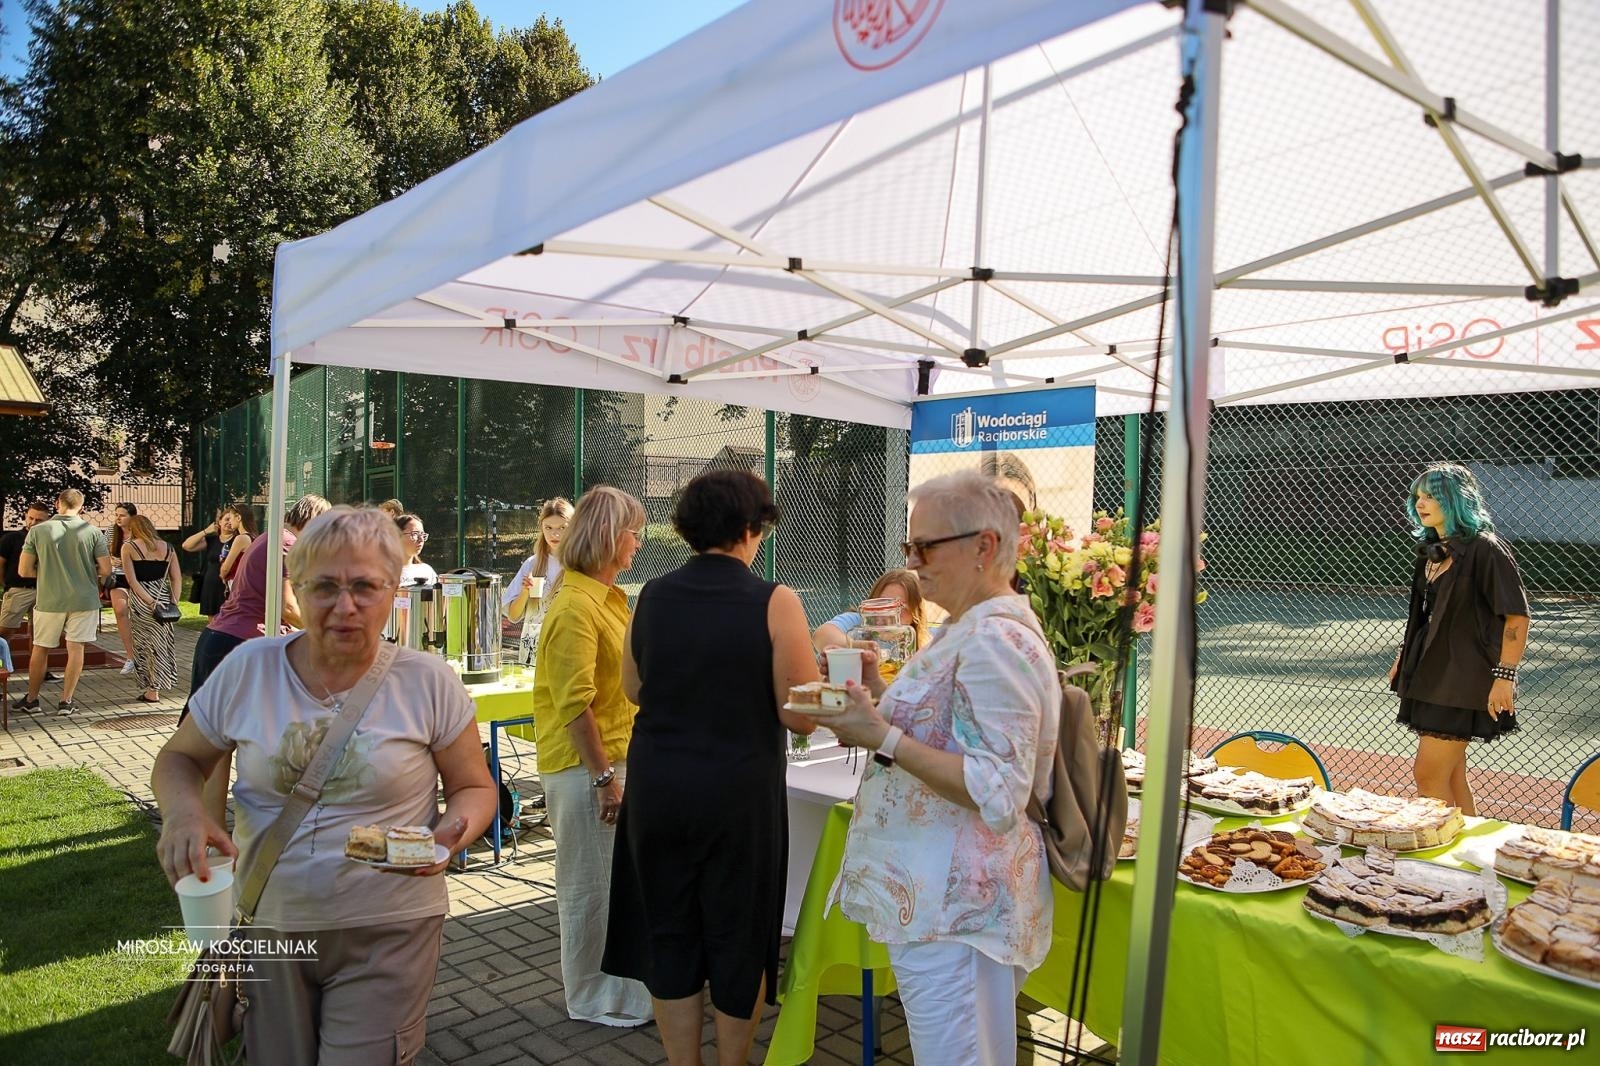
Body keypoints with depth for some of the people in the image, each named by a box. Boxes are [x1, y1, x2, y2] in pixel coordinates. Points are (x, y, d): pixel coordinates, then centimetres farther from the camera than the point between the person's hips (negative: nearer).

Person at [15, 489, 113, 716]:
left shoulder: (38, 531, -5)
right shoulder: (93, 532, -7)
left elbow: (24, 570, -1)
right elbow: (106, 571, -5)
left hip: (49, 601, 1)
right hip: (84, 600, -1)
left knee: (40, 649, 16)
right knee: (76, 649, 7)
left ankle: (31, 700, 25)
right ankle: (66, 701, 8)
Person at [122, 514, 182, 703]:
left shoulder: (128, 547, -1)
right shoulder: (167, 547, 9)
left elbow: (132, 580, -9)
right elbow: (177, 578, 5)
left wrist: (150, 602, -11)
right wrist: (173, 602, 5)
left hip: (141, 600, -3)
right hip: (163, 597, 3)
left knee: (144, 642, 6)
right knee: (161, 642, 14)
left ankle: (152, 691, 9)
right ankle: (155, 687, 19)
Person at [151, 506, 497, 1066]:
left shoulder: (428, 682, -9)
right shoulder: (247, 669, -4)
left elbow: (474, 788, 0)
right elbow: (179, 759, 8)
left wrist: (452, 834, -22)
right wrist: (183, 809, -14)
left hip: (387, 935, -2)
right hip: (267, 924, 3)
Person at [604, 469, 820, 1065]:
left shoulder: (651, 597, -1)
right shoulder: (774, 602, -13)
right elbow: (800, 717, -12)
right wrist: (815, 657, 5)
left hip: (656, 787, 4)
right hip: (738, 791, -3)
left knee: (669, 932, 18)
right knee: (738, 936, 16)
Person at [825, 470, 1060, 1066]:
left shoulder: (996, 641, -21)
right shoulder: (969, 629, 12)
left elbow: (999, 792, -26)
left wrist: (883, 737, -28)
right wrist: (877, 695, 6)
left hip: (955, 907, -10)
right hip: (935, 893, 10)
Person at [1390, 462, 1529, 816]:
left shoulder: (1485, 550, -13)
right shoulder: (1432, 551, 11)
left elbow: (1517, 616, -16)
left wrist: (1505, 676, -21)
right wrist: (1405, 656, 19)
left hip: (1464, 681, -8)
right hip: (1430, 675, 8)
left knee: (1428, 774, -8)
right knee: (1452, 778, 13)